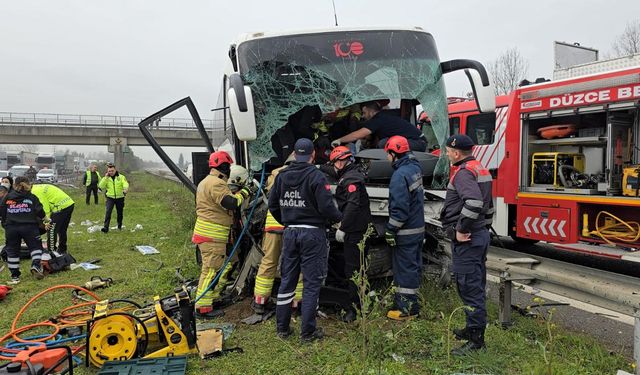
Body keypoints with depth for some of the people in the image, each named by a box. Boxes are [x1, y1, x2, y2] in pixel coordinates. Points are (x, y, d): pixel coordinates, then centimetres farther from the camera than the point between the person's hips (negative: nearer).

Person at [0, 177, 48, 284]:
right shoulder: (32, 197, 2)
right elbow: (40, 212, -3)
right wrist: (43, 221, 14)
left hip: (11, 228, 2)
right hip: (29, 227, -2)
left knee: (12, 251, 10)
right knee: (36, 246, 13)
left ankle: (15, 276, 13)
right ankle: (36, 266, -8)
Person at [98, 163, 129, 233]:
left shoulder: (121, 177, 0)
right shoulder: (106, 178, 4)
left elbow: (126, 184, -15)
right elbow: (101, 187, -8)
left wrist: (125, 189, -38)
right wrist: (105, 178, -13)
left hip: (120, 198, 0)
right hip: (110, 197, 0)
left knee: (120, 213, 10)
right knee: (108, 212, -16)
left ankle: (119, 226, 32)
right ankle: (106, 227, -17)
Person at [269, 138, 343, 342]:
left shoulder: (282, 175, 5)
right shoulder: (316, 176, -13)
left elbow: (273, 205, 10)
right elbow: (326, 207, -17)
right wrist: (340, 218, 3)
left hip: (290, 233, 6)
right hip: (312, 234, -5)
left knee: (287, 280, 14)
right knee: (312, 282, 3)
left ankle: (282, 327, 22)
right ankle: (308, 331, 8)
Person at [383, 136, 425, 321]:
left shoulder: (400, 175, -20)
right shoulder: (415, 168, 9)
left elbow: (399, 207, -23)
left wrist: (390, 230, -15)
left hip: (406, 231, -9)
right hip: (418, 228, 9)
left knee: (404, 268, 0)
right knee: (413, 266, 16)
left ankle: (406, 308, 9)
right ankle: (411, 303, 28)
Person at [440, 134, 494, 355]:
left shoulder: (463, 172, -17)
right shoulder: (481, 170, 16)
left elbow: (473, 203, -33)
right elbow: (487, 204, 23)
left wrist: (461, 230, -24)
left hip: (466, 240, -11)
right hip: (481, 234, 11)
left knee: (469, 288, -4)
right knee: (476, 286, 18)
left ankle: (476, 339, 2)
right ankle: (474, 328, 32)